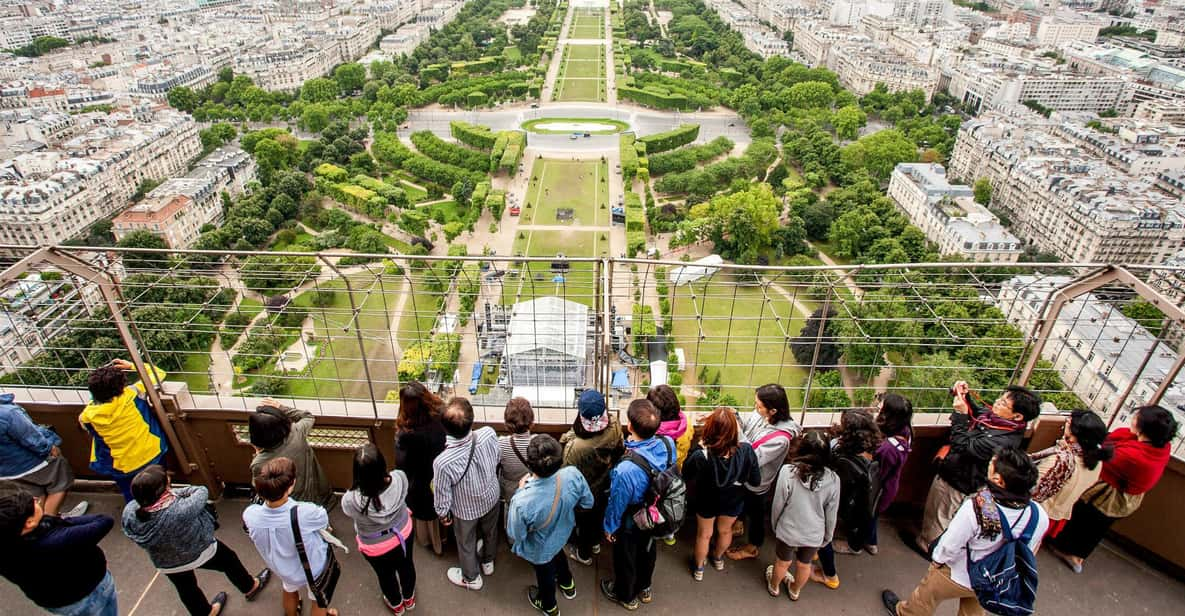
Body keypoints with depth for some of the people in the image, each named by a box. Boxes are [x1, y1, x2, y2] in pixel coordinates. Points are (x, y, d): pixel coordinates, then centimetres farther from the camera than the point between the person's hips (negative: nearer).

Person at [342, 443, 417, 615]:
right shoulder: (400, 478, -33)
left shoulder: (350, 500, -39)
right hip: (404, 533, 2)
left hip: (376, 548, -2)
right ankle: (409, 599, 61)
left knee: (386, 575, 31)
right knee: (406, 565, 32)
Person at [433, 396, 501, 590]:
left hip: (466, 510, -3)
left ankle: (471, 578, 55)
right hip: (491, 497, 3)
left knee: (466, 544, 28)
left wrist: (442, 514, 0)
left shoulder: (442, 463, -41)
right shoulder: (489, 434, -34)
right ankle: (488, 562, 62)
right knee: (490, 531, 33)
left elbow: (442, 496, -21)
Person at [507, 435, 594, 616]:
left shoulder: (522, 501, -46)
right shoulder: (573, 475, -36)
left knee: (545, 573, 30)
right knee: (557, 554, 38)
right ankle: (567, 584, 68)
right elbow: (588, 503, -15)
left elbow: (515, 535, -24)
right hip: (562, 533, 3)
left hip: (539, 549, -3)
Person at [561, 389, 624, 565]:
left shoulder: (575, 445, -44)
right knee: (599, 515, 33)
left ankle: (584, 554, 54)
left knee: (584, 522, 27)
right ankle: (595, 543, 62)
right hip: (605, 488, 4)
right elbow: (620, 451, -7)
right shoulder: (614, 427, -30)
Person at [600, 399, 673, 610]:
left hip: (630, 524, -5)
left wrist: (609, 527, -5)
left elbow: (617, 504, -25)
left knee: (625, 559, 26)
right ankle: (644, 588, 60)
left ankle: (626, 596, 54)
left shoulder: (626, 470, -45)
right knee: (647, 551, 32)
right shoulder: (668, 444, -29)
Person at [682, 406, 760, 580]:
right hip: (733, 501, 2)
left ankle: (698, 567, 52)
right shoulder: (746, 451, -34)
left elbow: (686, 476, -17)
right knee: (725, 530, 33)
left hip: (706, 501, -2)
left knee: (704, 534, 27)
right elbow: (755, 481, -17)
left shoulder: (701, 456, -39)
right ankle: (718, 558, 61)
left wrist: (699, 447, -15)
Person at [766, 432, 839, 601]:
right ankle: (795, 590, 55)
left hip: (789, 530, -2)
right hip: (814, 534, 2)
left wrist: (775, 526, 5)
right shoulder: (833, 480, -21)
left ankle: (774, 587, 53)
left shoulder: (788, 472, -28)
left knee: (782, 562, 26)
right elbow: (831, 515, -8)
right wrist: (827, 537, 10)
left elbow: (778, 505, -15)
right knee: (804, 565, 29)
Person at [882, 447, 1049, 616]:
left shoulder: (976, 507, -40)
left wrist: (937, 560, -4)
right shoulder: (1040, 515, -26)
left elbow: (950, 544, -25)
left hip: (959, 576, -4)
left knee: (926, 595, 26)